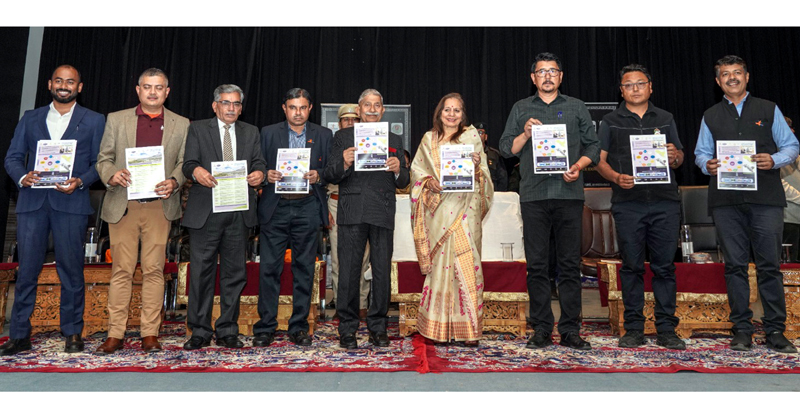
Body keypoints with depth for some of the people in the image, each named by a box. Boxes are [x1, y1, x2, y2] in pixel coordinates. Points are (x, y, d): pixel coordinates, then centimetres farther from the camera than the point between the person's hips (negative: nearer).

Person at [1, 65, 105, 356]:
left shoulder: (94, 121, 10)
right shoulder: (30, 119, 18)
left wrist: (80, 182, -13)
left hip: (70, 203, -2)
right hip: (32, 201, 2)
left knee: (71, 269, 1)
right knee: (26, 269, 3)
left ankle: (72, 334, 11)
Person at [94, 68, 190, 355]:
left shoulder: (181, 125, 11)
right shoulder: (116, 120, 12)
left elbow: (184, 163, 8)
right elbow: (103, 158, 12)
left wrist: (174, 183, -11)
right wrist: (110, 175, -10)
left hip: (160, 206, 0)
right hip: (122, 205, 0)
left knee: (154, 269, 1)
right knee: (121, 269, 1)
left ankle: (150, 334, 9)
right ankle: (115, 335, 9)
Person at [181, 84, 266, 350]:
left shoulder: (251, 132, 17)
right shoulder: (197, 129, 9)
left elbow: (258, 162, 6)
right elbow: (188, 163, -1)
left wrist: (259, 173, -18)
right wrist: (196, 171, -25)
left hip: (239, 212, 3)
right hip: (205, 211, -2)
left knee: (235, 273, 6)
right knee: (202, 271, -1)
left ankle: (228, 331, 16)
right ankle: (200, 331, 11)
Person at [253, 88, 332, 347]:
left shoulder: (324, 135, 10)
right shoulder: (268, 133, 9)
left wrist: (318, 176, -12)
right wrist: (266, 175, -13)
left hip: (307, 208, 1)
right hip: (275, 208, 0)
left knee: (304, 270, 5)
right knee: (269, 268, -1)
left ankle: (299, 327, 15)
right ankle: (265, 328, 10)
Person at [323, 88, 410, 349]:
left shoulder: (394, 140, 17)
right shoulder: (343, 137, 12)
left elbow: (403, 183, 12)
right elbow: (329, 176, 5)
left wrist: (397, 170, -9)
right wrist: (343, 164, -15)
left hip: (383, 214, 2)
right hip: (352, 213, -1)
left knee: (382, 272, 3)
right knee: (349, 272, 0)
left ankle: (378, 327, 17)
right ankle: (347, 330, 12)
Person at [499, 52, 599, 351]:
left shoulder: (577, 108, 15)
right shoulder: (521, 109, 16)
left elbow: (592, 146, 12)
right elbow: (506, 148, 10)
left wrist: (578, 166, -6)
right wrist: (526, 133, -7)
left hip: (569, 193, 0)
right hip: (533, 195, 0)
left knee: (570, 264, 0)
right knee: (536, 264, 1)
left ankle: (570, 330, 8)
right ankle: (541, 329, 10)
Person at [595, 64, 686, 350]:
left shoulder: (665, 119, 16)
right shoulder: (610, 122, 11)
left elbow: (679, 159, 18)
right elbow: (600, 160, 5)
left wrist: (675, 156, -6)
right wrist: (616, 177, -14)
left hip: (664, 201, 2)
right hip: (628, 202, -1)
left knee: (665, 265, 3)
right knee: (632, 266, 2)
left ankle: (666, 329, 11)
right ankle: (634, 329, 11)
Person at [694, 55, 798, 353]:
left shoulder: (768, 110, 13)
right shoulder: (711, 116, 17)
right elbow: (701, 152, 16)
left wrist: (774, 160, -10)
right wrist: (707, 165, -6)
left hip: (765, 197, -1)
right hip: (725, 200, 1)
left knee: (769, 265, -1)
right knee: (735, 265, 3)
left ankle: (775, 331, 8)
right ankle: (742, 329, 10)